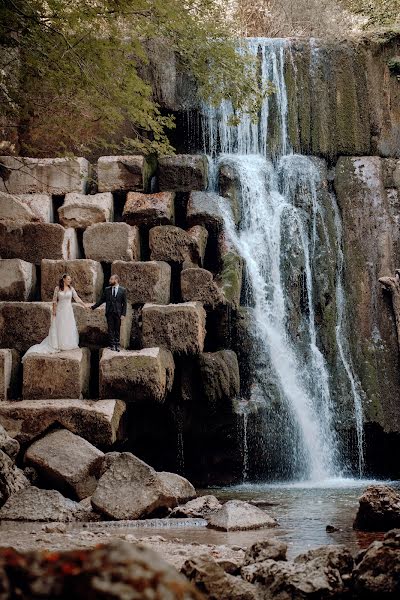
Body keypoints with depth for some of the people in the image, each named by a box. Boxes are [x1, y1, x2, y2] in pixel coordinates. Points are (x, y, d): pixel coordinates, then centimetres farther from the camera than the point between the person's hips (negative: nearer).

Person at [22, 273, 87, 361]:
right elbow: (54, 300, -2)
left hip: (68, 310, 2)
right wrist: (54, 311, -5)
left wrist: (85, 305, -8)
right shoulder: (57, 288, -4)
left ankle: (69, 344, 14)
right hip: (60, 310, -2)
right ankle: (58, 345, 8)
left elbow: (77, 298, -1)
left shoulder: (71, 288, 2)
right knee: (59, 327, 1)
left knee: (69, 327, 4)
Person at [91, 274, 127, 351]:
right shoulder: (107, 289, 7)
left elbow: (124, 303, 1)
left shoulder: (122, 290, 1)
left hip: (118, 313, -2)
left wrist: (123, 314, -6)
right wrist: (94, 307, 8)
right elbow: (102, 300, 13)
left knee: (117, 330, 3)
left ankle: (117, 345, 10)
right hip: (109, 313, 2)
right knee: (110, 329, 1)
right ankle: (112, 344, 6)